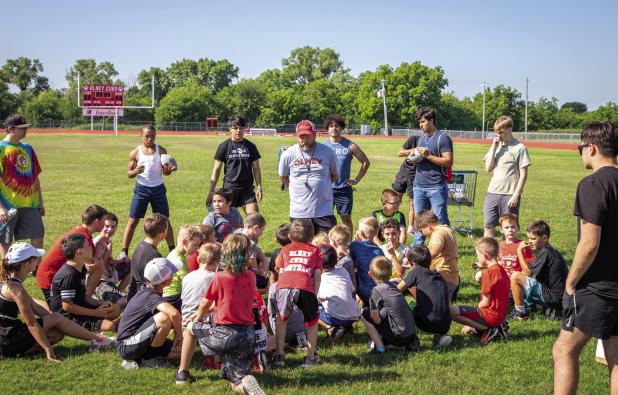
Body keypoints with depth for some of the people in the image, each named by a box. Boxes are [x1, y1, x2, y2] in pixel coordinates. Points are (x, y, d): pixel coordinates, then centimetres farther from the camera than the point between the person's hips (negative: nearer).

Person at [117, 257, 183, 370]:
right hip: (127, 347, -10)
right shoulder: (150, 296, -23)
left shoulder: (146, 291, 6)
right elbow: (174, 313, -40)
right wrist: (179, 334, -22)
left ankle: (137, 359, 8)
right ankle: (149, 358, -11)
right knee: (164, 318, -29)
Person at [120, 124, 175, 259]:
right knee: (133, 220, -2)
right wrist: (135, 171, -21)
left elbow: (165, 172, 3)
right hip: (141, 189, -1)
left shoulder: (161, 151, 1)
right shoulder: (135, 153, -1)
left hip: (158, 188, 1)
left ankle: (172, 250, 17)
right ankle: (124, 252, 3)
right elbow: (129, 173, 2)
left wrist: (168, 170, -22)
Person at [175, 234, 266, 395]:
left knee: (191, 328, 26)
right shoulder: (251, 277, 5)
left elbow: (205, 304, 4)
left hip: (224, 335, -4)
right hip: (247, 336, 4)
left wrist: (198, 319, 26)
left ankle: (182, 373, 30)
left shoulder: (220, 277, -10)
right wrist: (202, 312, 28)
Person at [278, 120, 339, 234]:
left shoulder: (328, 152, -4)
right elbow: (283, 177, 13)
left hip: (324, 211, 0)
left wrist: (322, 186, 10)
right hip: (299, 212, 1)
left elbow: (334, 175, 12)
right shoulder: (288, 154, -3)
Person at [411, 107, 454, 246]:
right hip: (419, 186, 7)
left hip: (436, 187, -7)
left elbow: (448, 162, -13)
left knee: (440, 219, -1)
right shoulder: (421, 138, 17)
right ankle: (416, 247, 17)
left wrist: (428, 155, -16)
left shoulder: (443, 138, -6)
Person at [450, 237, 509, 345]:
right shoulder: (500, 269, 12)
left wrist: (475, 310, -1)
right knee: (467, 329, 27)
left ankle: (488, 329, -12)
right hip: (500, 315, 10)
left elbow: (485, 302, -15)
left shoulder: (489, 272, -17)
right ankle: (497, 327, 8)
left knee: (451, 311, -20)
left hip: (491, 315, -10)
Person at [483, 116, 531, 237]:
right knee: (488, 227, 3)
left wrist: (516, 195, -12)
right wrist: (494, 148, -2)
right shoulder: (496, 145, 11)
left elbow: (523, 174, -6)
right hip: (492, 193, 5)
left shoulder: (519, 148, -4)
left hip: (510, 195, -5)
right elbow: (488, 168, 5)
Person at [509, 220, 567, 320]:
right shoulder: (550, 251, 14)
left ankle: (520, 313, -6)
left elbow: (527, 272, -15)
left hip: (553, 297, -11)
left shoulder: (545, 252, -16)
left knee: (515, 277, -15)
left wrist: (519, 251, -9)